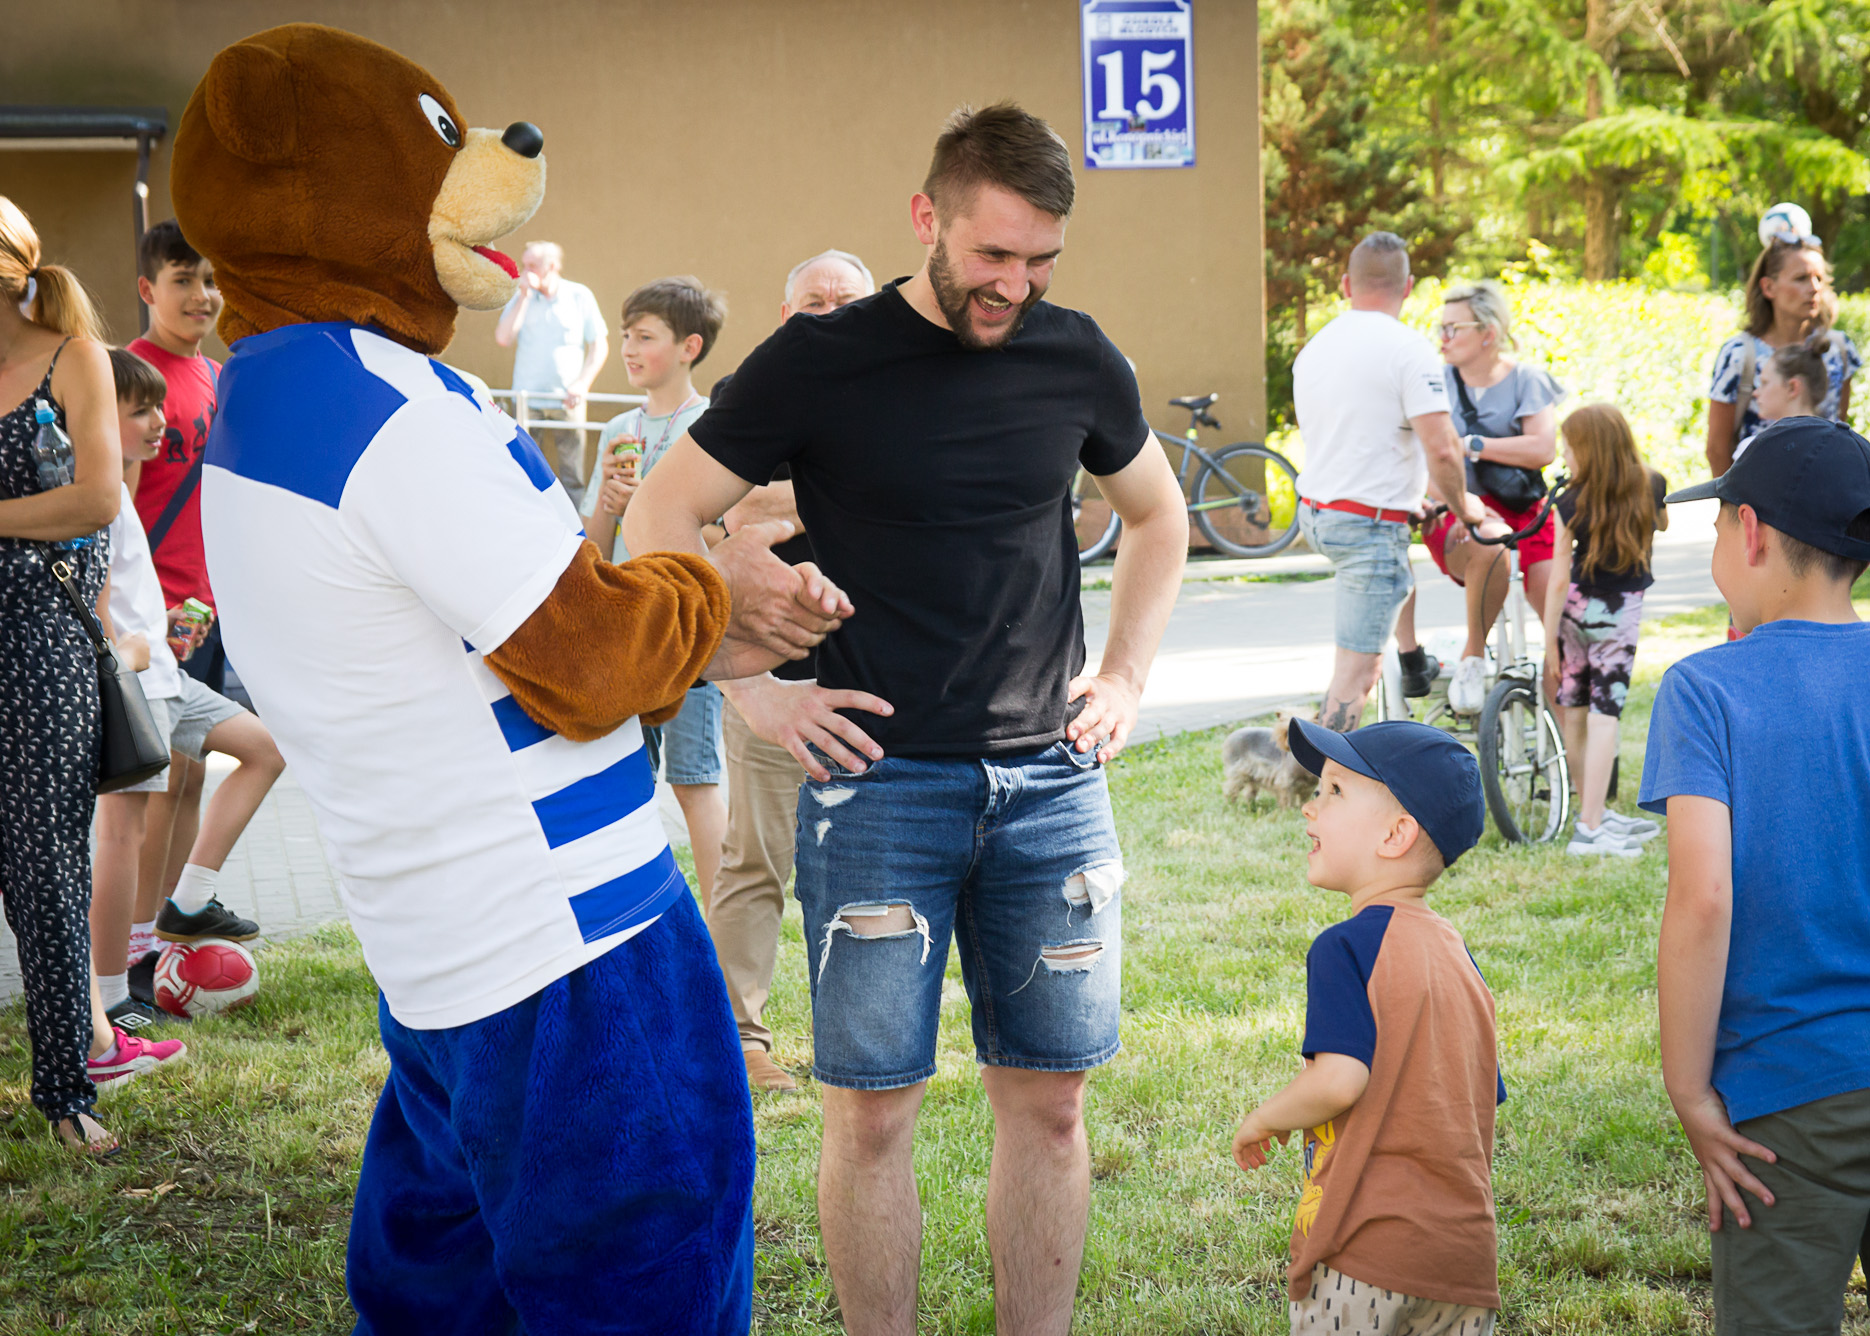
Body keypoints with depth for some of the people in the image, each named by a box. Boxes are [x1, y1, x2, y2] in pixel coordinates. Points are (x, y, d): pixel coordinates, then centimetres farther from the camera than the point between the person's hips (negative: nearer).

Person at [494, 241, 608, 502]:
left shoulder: (580, 296, 2)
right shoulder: (521, 299, 6)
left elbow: (600, 345, 5)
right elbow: (503, 339, -7)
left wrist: (583, 383, -8)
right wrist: (524, 295, -9)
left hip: (567, 401, -1)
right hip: (527, 399, 1)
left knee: (572, 477, -1)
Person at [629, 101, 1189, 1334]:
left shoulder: (1077, 361, 6)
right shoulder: (822, 363, -5)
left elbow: (1159, 518, 23)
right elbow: (662, 519, -1)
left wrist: (1126, 678, 12)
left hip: (1050, 781, 3)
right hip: (879, 781, -3)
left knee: (1049, 1099, 7)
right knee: (875, 1106, 0)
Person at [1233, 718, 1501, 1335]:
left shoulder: (1347, 947, -11)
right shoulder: (1455, 951, 11)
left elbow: (1339, 1079, -22)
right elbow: (1484, 1098, 16)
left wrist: (1264, 1119, -3)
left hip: (1367, 1242, -7)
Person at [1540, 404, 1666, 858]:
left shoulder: (1571, 504, -12)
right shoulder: (1652, 488, -5)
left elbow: (1559, 581, -11)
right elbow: (1662, 523, 20)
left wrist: (1550, 645, -5)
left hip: (1575, 609, 0)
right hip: (1622, 613, 1)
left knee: (1573, 715, 12)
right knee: (1604, 716, -1)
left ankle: (1595, 815, 23)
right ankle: (1590, 829, -6)